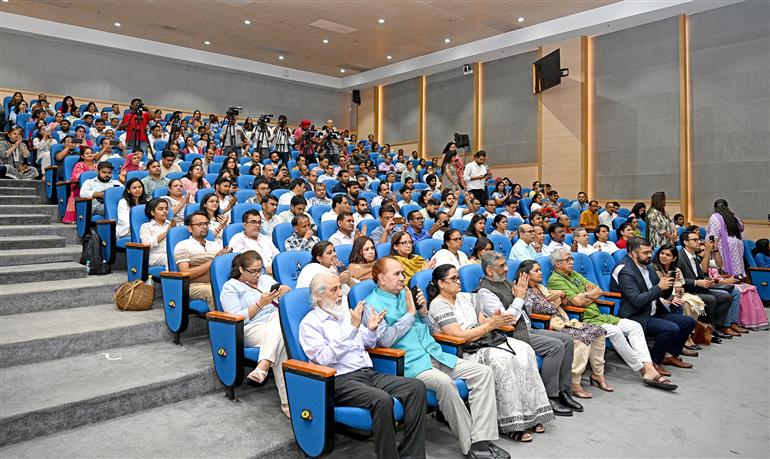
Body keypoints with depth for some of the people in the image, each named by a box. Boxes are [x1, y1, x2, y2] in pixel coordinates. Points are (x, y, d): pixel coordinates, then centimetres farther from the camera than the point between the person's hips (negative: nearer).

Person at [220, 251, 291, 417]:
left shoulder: (266, 279, 27)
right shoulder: (230, 287, 11)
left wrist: (286, 290, 0)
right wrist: (260, 304, -12)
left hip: (281, 319, 4)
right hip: (252, 329, -4)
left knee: (279, 314, -35)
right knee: (281, 339, -37)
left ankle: (263, 366, -48)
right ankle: (287, 401, -44)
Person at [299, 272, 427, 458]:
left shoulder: (346, 312, 19)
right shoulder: (310, 323, -1)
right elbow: (325, 359, -15)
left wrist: (371, 329, 2)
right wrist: (352, 328, -19)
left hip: (369, 373, 7)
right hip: (341, 380, -7)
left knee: (417, 387, -13)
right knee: (382, 400, -34)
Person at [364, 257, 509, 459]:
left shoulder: (407, 293, 18)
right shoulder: (372, 304, -1)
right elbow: (386, 339, -15)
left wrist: (423, 311, 3)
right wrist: (410, 313, -9)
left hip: (435, 354, 8)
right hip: (410, 362, -7)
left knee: (484, 372, -7)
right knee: (444, 382, -35)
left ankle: (482, 439, -12)